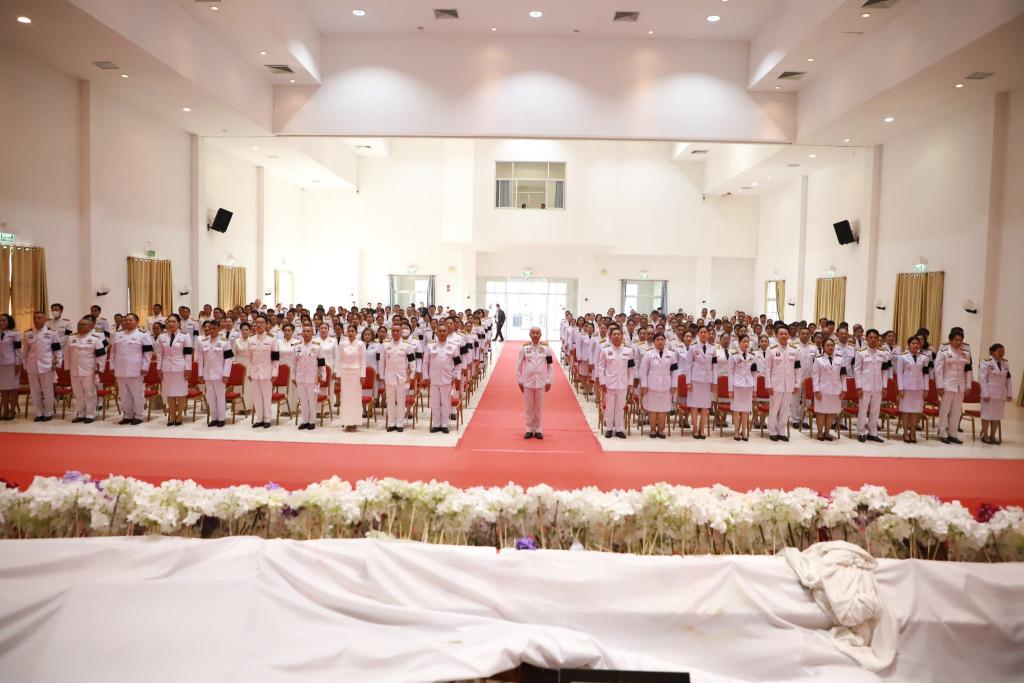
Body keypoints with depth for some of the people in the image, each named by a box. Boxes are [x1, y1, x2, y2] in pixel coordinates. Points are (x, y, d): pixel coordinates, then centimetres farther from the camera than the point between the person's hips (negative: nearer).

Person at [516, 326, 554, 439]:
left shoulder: (546, 348, -1)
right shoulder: (524, 348, -1)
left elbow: (550, 365, 2)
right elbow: (518, 366, 3)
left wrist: (549, 381, -1)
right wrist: (520, 381, 0)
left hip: (541, 382, 0)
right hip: (528, 381, 0)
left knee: (539, 407, 8)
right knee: (529, 407, 8)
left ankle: (537, 430, 19)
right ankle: (529, 429, 18)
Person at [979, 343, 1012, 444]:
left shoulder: (1006, 363, 8)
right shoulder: (986, 363, -10)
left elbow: (1008, 379, 11)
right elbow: (982, 379, -12)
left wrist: (1010, 393, 6)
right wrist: (985, 394, -16)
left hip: (1001, 394, 5)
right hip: (990, 393, -5)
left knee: (997, 415, 9)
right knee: (987, 414, 2)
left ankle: (992, 435, 19)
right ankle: (985, 436, 11)